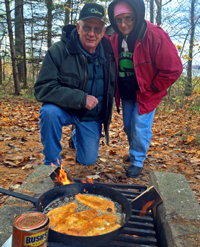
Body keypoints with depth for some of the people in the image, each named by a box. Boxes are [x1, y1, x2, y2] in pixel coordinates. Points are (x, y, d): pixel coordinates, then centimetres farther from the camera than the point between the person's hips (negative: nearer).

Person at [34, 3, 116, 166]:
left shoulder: (109, 52, -6)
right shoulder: (59, 50, -19)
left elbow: (112, 85, 10)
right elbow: (42, 89, -23)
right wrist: (81, 99, -29)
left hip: (92, 116, 3)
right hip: (65, 109, -3)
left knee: (87, 161, 6)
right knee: (49, 112, -37)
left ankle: (77, 136, 41)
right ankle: (52, 161, -11)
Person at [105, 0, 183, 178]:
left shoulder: (155, 36, -23)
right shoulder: (113, 38, -8)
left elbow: (173, 69, -21)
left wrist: (151, 89, -14)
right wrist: (116, 90, 1)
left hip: (146, 95, -5)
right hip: (126, 95, 5)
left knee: (140, 128, -6)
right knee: (128, 127, 15)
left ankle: (138, 161, 17)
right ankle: (134, 153, 40)